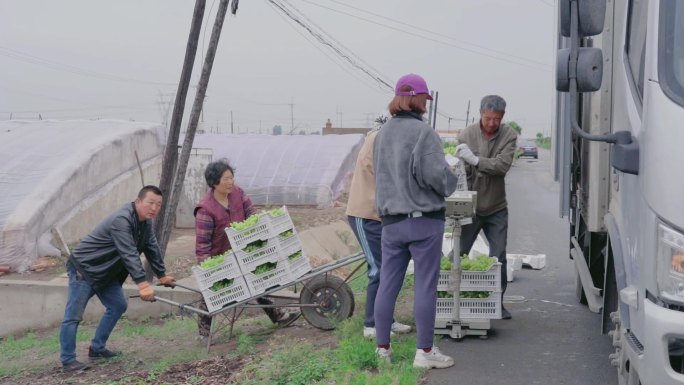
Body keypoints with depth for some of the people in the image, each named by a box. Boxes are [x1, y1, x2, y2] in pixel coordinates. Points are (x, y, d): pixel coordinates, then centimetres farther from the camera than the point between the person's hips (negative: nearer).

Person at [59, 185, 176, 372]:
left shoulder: (146, 223, 1)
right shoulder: (121, 220, -29)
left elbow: (152, 249, 9)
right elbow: (129, 254, -37)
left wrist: (162, 275, 8)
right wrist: (142, 284, -43)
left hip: (105, 273, 10)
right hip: (83, 268, -10)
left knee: (118, 306, 10)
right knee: (74, 316, -8)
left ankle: (97, 348, 20)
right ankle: (67, 360, 0)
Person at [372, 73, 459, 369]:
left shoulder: (382, 134, 8)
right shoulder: (423, 132, -13)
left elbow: (380, 174, 10)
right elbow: (436, 175, -17)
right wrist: (451, 181, 3)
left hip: (391, 220, 6)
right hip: (424, 219, -6)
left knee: (387, 284, 10)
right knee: (425, 285, 2)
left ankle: (382, 348, 17)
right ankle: (425, 351, 8)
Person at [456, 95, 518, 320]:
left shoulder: (508, 136, -5)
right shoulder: (466, 135, -8)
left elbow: (503, 165, -20)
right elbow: (462, 172, -12)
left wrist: (475, 159, -28)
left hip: (496, 208, 1)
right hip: (470, 207, -1)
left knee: (498, 258, 6)